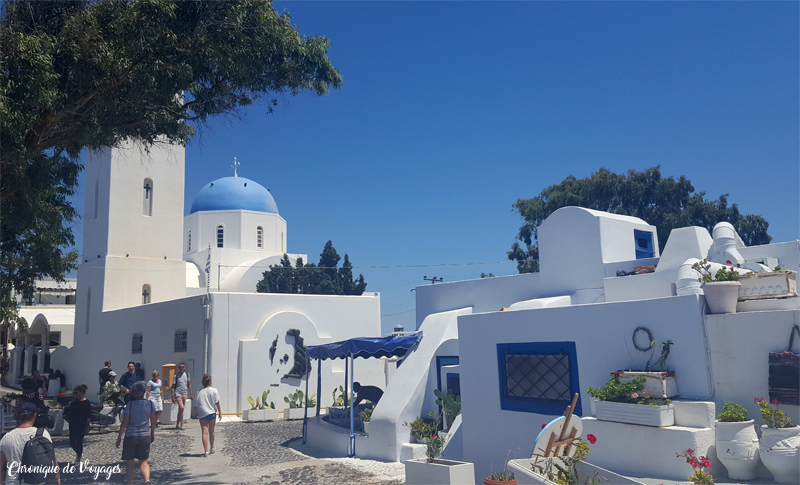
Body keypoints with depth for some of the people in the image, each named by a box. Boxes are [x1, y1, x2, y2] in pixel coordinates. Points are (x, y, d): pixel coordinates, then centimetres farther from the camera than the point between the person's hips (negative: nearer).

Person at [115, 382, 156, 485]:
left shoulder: (130, 404, -9)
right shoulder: (150, 403, 0)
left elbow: (125, 422, -8)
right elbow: (153, 421, 5)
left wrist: (119, 436, 2)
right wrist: (152, 434, 18)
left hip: (130, 435, -2)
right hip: (145, 436, 3)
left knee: (129, 462, 10)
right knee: (143, 461, 11)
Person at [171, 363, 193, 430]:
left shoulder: (187, 374, 8)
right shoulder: (176, 375, -3)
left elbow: (189, 385, 16)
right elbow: (173, 387, -2)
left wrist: (191, 394, 12)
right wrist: (173, 396, -7)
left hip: (185, 394, 4)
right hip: (178, 394, -4)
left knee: (181, 409, 8)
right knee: (181, 407, -17)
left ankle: (178, 424, 15)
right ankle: (178, 424, -7)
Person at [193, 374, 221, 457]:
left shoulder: (200, 393, -1)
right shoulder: (214, 391, -4)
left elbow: (196, 405, 2)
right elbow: (217, 403, -3)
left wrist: (196, 413, 17)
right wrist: (220, 413, 4)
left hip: (202, 415, 0)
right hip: (212, 413, 1)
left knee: (204, 433, -3)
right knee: (211, 432, 16)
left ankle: (206, 451, -13)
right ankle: (212, 448, 33)